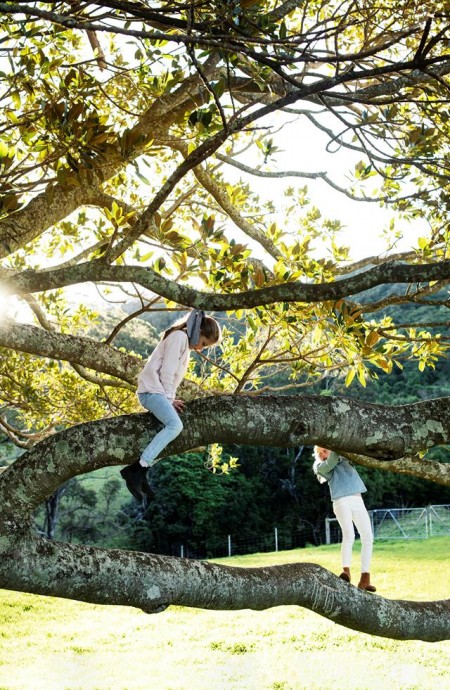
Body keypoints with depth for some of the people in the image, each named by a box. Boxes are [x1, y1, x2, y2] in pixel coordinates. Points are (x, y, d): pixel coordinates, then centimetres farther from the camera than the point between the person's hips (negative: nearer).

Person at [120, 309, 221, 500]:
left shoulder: (185, 343, 23)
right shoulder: (180, 336, -8)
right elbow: (166, 372, -15)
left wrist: (170, 400, 9)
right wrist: (169, 400, -11)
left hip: (158, 393, 11)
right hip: (151, 390, -11)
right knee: (175, 425, -27)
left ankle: (142, 471, -1)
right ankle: (137, 470, -30)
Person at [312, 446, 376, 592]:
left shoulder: (344, 459, 24)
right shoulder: (321, 467, 11)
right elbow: (332, 462, -7)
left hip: (358, 500, 5)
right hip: (342, 502, -5)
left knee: (367, 537, -4)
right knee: (349, 535, -26)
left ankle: (365, 578, -3)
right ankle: (346, 570, -26)